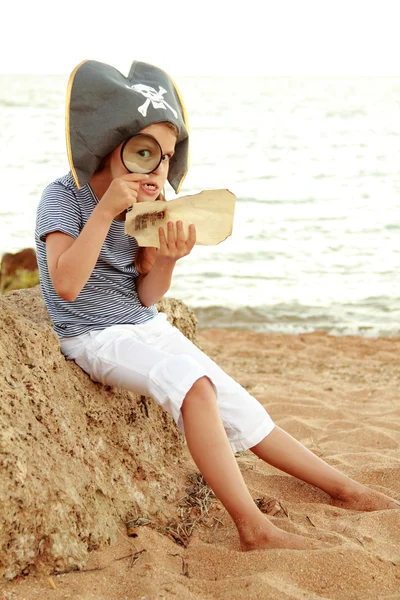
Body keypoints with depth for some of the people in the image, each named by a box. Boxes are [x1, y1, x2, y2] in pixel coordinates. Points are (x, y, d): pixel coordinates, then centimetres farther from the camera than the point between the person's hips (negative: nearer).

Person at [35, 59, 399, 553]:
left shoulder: (146, 207, 0)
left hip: (146, 326, 7)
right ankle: (252, 527, -26)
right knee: (193, 382, -30)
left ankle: (344, 489, 16)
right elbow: (66, 285, -30)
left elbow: (146, 298, 1)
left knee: (239, 406, 4)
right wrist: (106, 210, -33)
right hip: (94, 336, -7)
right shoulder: (63, 196, -16)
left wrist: (167, 258, -20)